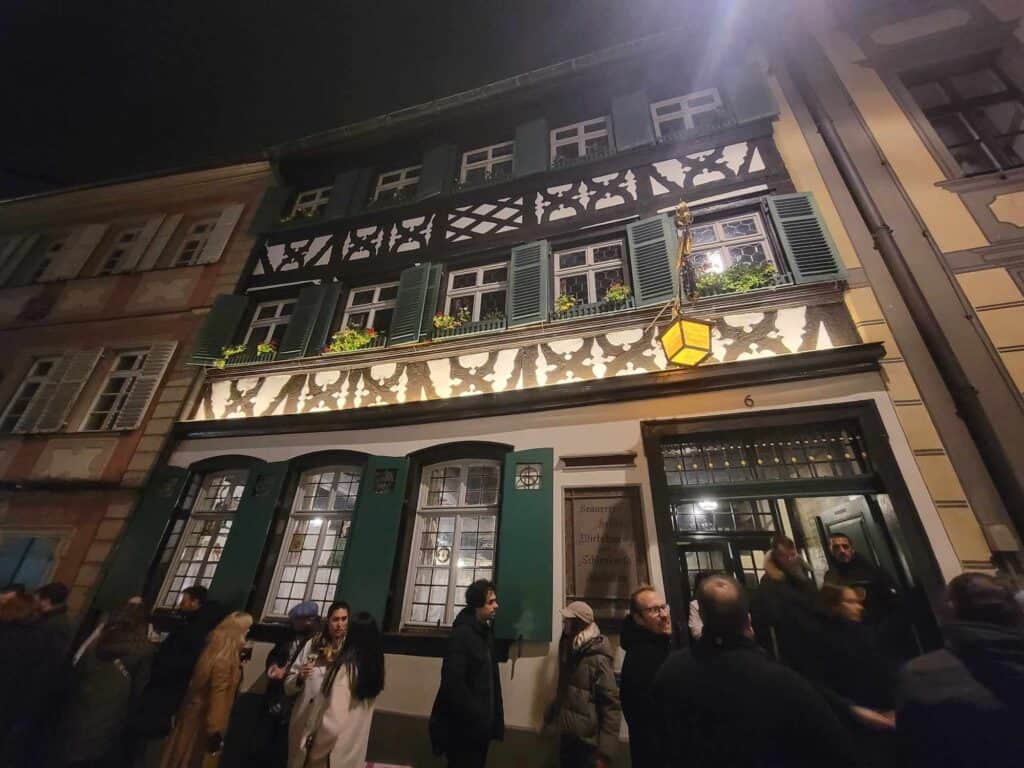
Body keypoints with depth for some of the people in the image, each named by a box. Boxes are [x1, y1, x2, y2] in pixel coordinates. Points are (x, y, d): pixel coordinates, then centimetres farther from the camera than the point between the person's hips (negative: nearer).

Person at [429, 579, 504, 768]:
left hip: (481, 722, 8)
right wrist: (476, 715, -20)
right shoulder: (462, 634, -23)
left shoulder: (485, 631, 5)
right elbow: (453, 682, -27)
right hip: (464, 724, -8)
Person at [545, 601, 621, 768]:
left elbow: (611, 705, -19)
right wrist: (550, 714, 20)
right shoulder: (570, 651, 3)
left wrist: (605, 752, -17)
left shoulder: (597, 659, -20)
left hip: (588, 742, -7)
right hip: (566, 736, 7)